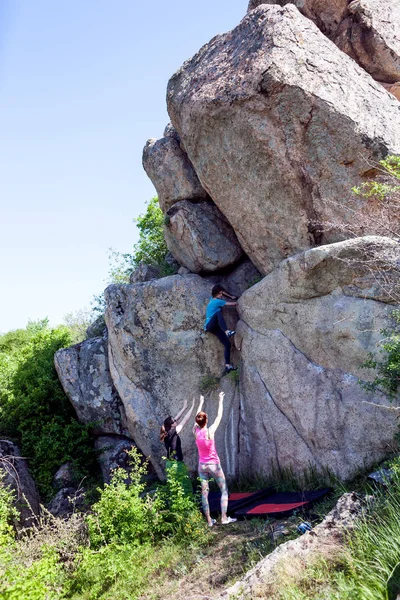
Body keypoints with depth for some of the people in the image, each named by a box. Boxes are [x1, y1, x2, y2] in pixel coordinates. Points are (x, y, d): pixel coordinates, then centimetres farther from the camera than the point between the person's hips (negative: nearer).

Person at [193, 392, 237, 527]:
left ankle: (209, 521, 10)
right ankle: (224, 518, 3)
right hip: (214, 465, -4)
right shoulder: (210, 430, -15)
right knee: (224, 490, 8)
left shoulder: (196, 431, -6)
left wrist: (201, 402, 24)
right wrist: (221, 400, 6)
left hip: (202, 465, 4)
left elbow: (197, 416, 11)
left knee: (204, 493, 6)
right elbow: (219, 416, -5)